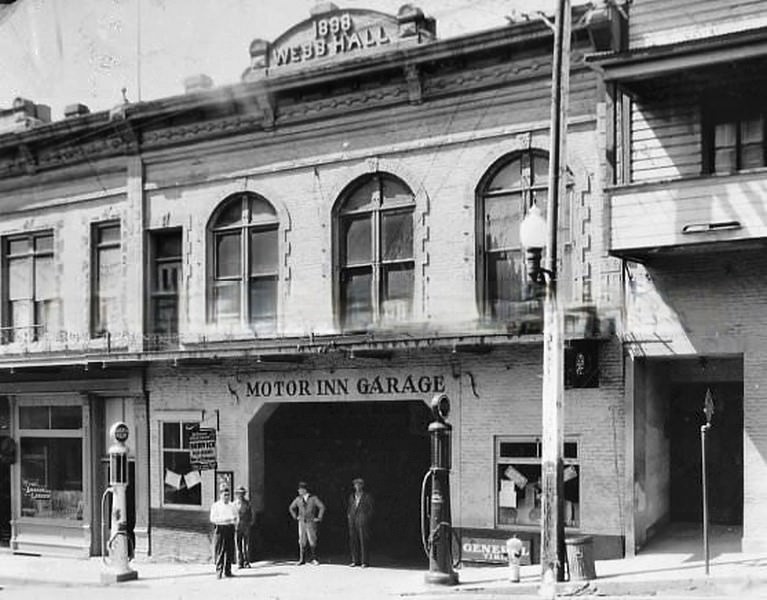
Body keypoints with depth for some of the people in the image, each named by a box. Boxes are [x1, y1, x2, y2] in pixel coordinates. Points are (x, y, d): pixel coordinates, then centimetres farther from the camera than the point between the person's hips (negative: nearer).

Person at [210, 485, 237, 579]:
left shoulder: (232, 506, 17)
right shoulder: (215, 506, 3)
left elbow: (236, 516, 20)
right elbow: (212, 518, -7)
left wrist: (234, 519, -4)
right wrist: (224, 519, -17)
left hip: (230, 529, 4)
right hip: (220, 529, -4)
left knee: (230, 551, 3)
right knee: (220, 552, -6)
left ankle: (228, 571, 10)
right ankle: (219, 572, -1)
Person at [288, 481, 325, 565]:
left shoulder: (314, 498, -5)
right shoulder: (298, 499, 6)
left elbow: (322, 507, -8)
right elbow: (291, 508, 19)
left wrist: (319, 518, -10)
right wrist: (295, 516, 10)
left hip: (311, 523, -3)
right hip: (302, 523, 3)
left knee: (313, 541, -4)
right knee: (302, 542, 2)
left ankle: (313, 559, 5)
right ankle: (302, 559, 6)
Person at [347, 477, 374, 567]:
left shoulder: (367, 496, 3)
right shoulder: (352, 496, 16)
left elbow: (371, 509, 3)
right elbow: (348, 506, 24)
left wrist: (366, 518, -7)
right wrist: (348, 515, 9)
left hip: (363, 520, -4)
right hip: (352, 521, 4)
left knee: (364, 541, -6)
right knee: (353, 541, 2)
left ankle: (365, 562, -3)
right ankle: (355, 561, 8)